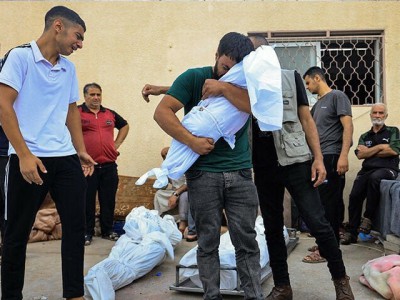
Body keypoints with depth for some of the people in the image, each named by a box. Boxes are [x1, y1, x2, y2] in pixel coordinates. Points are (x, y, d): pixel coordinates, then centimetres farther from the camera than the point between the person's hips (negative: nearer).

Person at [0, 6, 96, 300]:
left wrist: (82, 151, 15)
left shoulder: (69, 68, 14)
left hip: (66, 158, 6)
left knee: (76, 226, 5)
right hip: (28, 158, -6)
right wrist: (25, 154, -17)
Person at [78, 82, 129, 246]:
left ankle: (108, 230, 22)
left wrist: (117, 144, 16)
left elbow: (124, 125, 28)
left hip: (109, 165, 4)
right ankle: (87, 232, 15)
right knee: (87, 201, 4)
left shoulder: (110, 114, 13)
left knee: (108, 200, 10)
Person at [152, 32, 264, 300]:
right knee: (208, 242, 5)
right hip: (203, 173, -2)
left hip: (240, 173, 2)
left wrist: (223, 87, -18)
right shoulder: (194, 78, 1)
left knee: (247, 240, 4)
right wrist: (192, 141, -18)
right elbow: (162, 112, -9)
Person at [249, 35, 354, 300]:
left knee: (318, 223, -6)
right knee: (272, 228, 9)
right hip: (263, 168, 3)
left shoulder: (290, 78, 3)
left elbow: (306, 120, 2)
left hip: (295, 162, -3)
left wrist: (318, 158, -6)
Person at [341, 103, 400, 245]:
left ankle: (368, 218, -24)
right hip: (367, 170, 4)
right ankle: (351, 232, -14)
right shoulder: (364, 136, 23)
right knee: (354, 195, -22)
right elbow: (360, 154, 6)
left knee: (374, 177, -39)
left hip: (387, 169, -3)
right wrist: (380, 146, -1)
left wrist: (369, 152, 2)